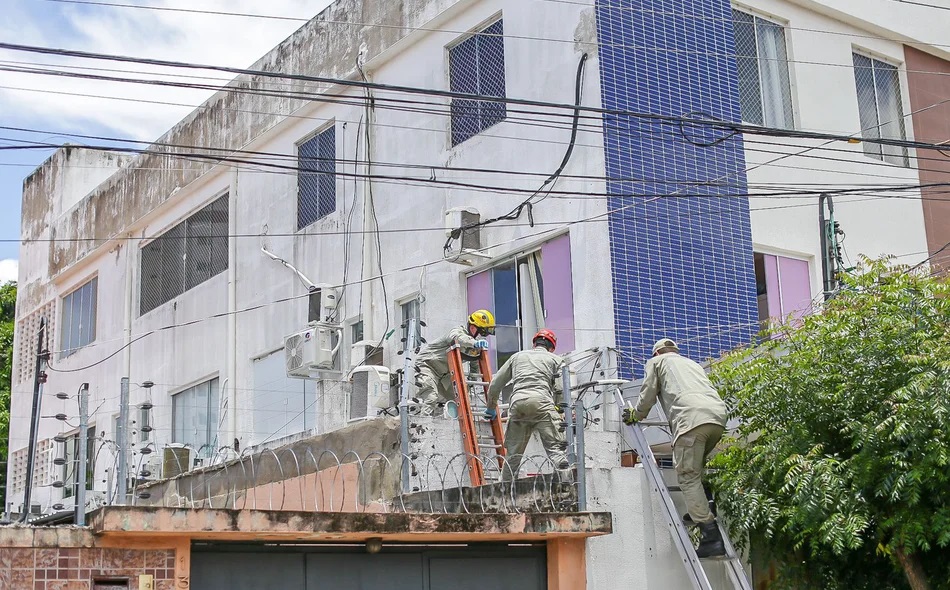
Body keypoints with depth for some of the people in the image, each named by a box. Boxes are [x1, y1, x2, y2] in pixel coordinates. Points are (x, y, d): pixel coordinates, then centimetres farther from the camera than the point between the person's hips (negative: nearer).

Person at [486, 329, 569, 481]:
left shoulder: (517, 356, 30)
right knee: (554, 447, -10)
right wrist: (563, 413, 14)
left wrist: (491, 408, 41)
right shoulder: (555, 359, 22)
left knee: (513, 453, 11)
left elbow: (495, 385, 29)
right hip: (541, 401, -3)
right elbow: (560, 390, 7)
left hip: (517, 402, 3)